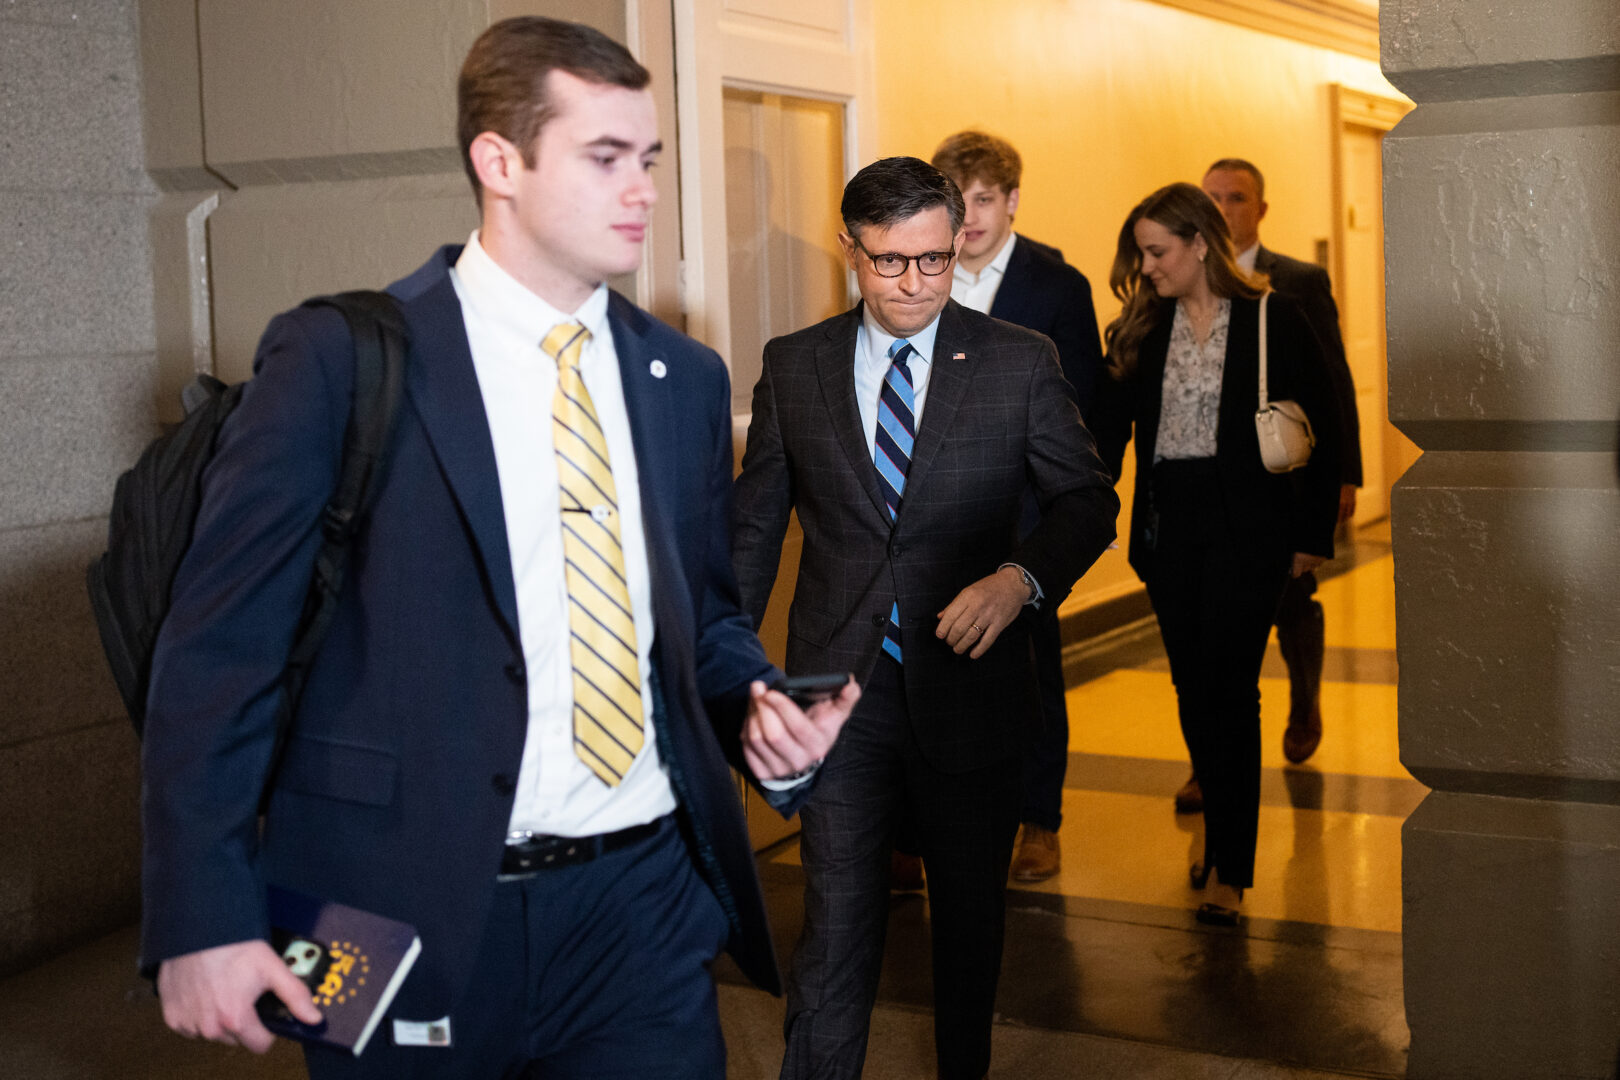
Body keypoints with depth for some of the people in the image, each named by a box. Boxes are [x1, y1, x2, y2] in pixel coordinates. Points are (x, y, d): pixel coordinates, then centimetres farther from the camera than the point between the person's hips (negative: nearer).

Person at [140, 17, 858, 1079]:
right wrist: (204, 916, -13)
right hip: (412, 909, -3)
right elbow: (221, 644, -8)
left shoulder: (685, 377, 9)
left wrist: (759, 710, -3)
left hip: (646, 906, 4)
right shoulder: (337, 358, -7)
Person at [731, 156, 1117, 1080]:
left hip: (967, 682, 1)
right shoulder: (794, 366, 3)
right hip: (839, 688, 0)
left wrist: (1022, 575, -17)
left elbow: (1089, 500, 3)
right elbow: (755, 527, 9)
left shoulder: (1021, 363, -2)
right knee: (837, 924, -1)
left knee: (972, 915, 17)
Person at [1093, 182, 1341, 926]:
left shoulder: (1274, 321, -5)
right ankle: (1221, 835, 27)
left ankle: (1230, 871, 1)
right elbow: (1108, 427, 6)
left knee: (1228, 689, -6)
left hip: (1246, 527, -4)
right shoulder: (1141, 328, 7)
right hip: (1166, 523, 4)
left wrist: (1313, 533, -2)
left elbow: (1322, 427, -1)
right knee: (1192, 687, 10)